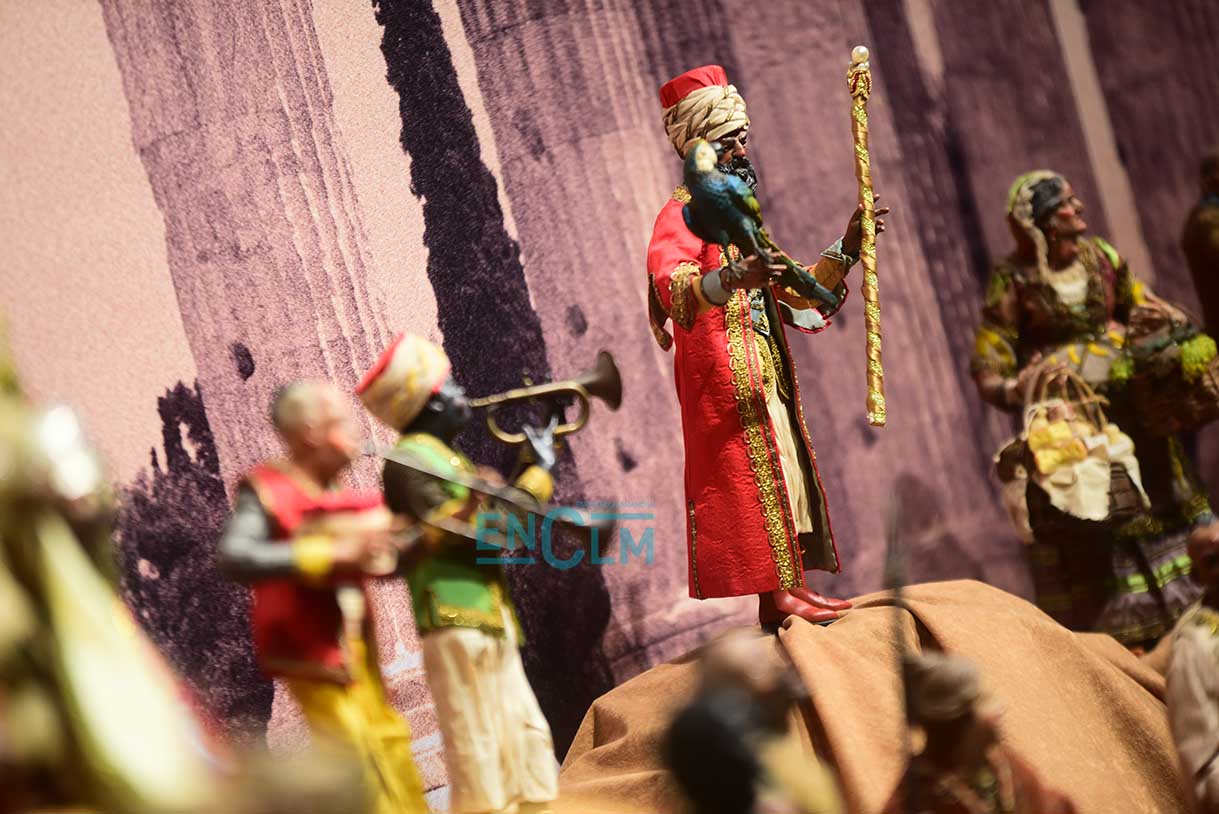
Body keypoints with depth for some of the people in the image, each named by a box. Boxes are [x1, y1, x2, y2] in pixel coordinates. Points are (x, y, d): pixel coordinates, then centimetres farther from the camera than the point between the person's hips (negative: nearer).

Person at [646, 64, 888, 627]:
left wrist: (846, 247, 18)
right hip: (724, 374, -9)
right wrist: (734, 276, -45)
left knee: (780, 475, 8)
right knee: (754, 475, -12)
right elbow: (671, 287, -28)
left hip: (763, 374, 9)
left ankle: (787, 587, 12)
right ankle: (776, 593, -12)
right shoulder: (683, 214, -7)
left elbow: (796, 293, 26)